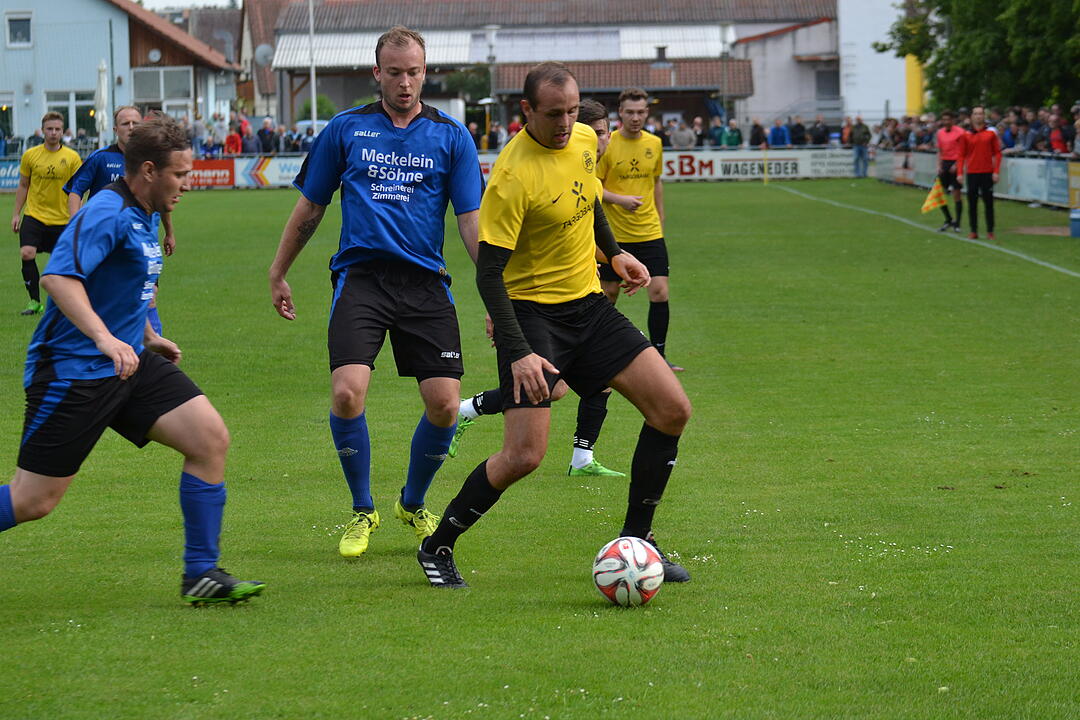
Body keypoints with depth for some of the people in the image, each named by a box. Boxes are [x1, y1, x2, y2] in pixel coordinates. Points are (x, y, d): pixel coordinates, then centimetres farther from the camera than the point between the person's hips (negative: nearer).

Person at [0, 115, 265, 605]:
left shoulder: (145, 217, 13)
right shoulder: (108, 212, -18)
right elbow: (58, 277, -33)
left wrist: (148, 338, 32)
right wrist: (104, 338, -42)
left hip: (129, 362, 9)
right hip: (74, 372, -9)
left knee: (210, 439, -6)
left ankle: (201, 574, -1)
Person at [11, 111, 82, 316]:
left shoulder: (72, 158, -2)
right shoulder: (30, 155, 2)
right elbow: (23, 186, 12)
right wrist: (16, 213, 9)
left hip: (61, 219, 0)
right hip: (34, 215, 0)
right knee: (27, 254, -17)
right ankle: (34, 301, -7)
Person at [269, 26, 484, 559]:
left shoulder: (451, 135, 7)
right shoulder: (346, 129, 7)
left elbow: (472, 219, 4)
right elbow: (309, 208, 17)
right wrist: (278, 274, 19)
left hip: (425, 281, 1)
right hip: (360, 275, -1)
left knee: (444, 404, -6)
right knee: (347, 392, -19)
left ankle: (413, 505, 23)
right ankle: (362, 511, 5)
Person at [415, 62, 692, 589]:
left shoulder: (584, 140, 0)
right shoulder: (513, 176, -23)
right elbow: (488, 273, -23)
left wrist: (613, 253, 23)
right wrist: (519, 353, -30)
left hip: (588, 304, 7)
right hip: (531, 312, -7)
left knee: (672, 411, -3)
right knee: (525, 454, -16)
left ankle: (636, 541, 11)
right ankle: (437, 548, 5)